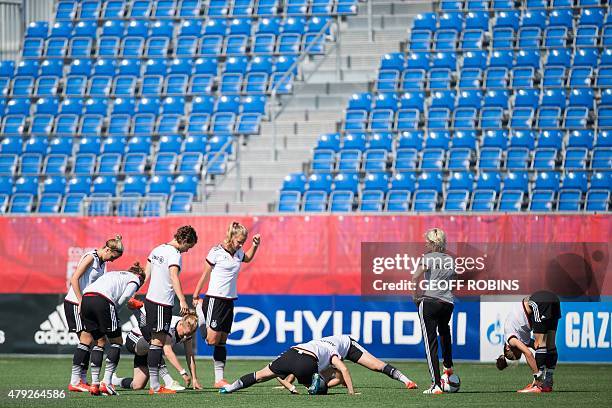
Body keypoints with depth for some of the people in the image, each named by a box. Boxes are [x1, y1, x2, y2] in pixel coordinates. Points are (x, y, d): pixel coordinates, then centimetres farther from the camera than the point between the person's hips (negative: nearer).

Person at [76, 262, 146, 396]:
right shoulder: (135, 279, 20)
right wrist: (115, 308, 9)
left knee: (98, 342, 17)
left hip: (85, 298, 6)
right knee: (116, 341, 9)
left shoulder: (113, 274, 37)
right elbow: (125, 296, -3)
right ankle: (106, 382, -2)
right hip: (103, 300, -6)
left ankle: (94, 383, 10)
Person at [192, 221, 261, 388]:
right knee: (212, 339, -9)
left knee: (222, 341, 6)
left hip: (229, 301, 6)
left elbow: (248, 258, 34)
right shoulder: (216, 252, -9)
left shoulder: (239, 253, 9)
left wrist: (255, 246, 16)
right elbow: (205, 275, -2)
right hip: (214, 298, -6)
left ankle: (219, 379, 6)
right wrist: (195, 296, 2)